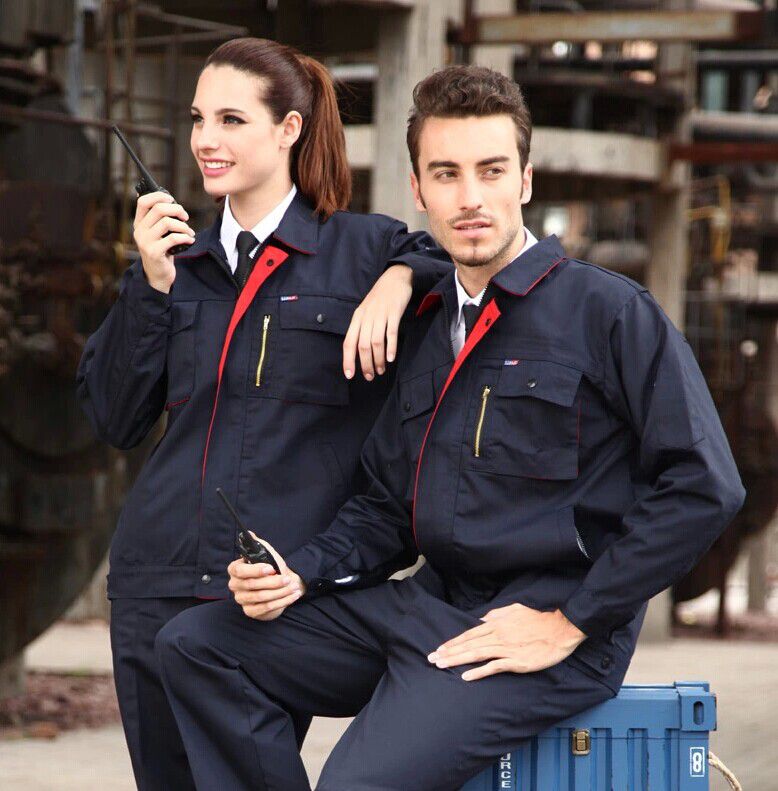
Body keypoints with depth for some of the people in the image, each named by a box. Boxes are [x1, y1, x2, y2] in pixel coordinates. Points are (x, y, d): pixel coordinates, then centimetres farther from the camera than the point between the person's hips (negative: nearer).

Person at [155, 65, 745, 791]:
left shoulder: (608, 310, -6)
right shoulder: (427, 331, 17)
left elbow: (704, 486, -14)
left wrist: (571, 622, -14)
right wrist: (296, 575, 0)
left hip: (541, 627, -7)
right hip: (432, 603, 8)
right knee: (195, 646, -3)